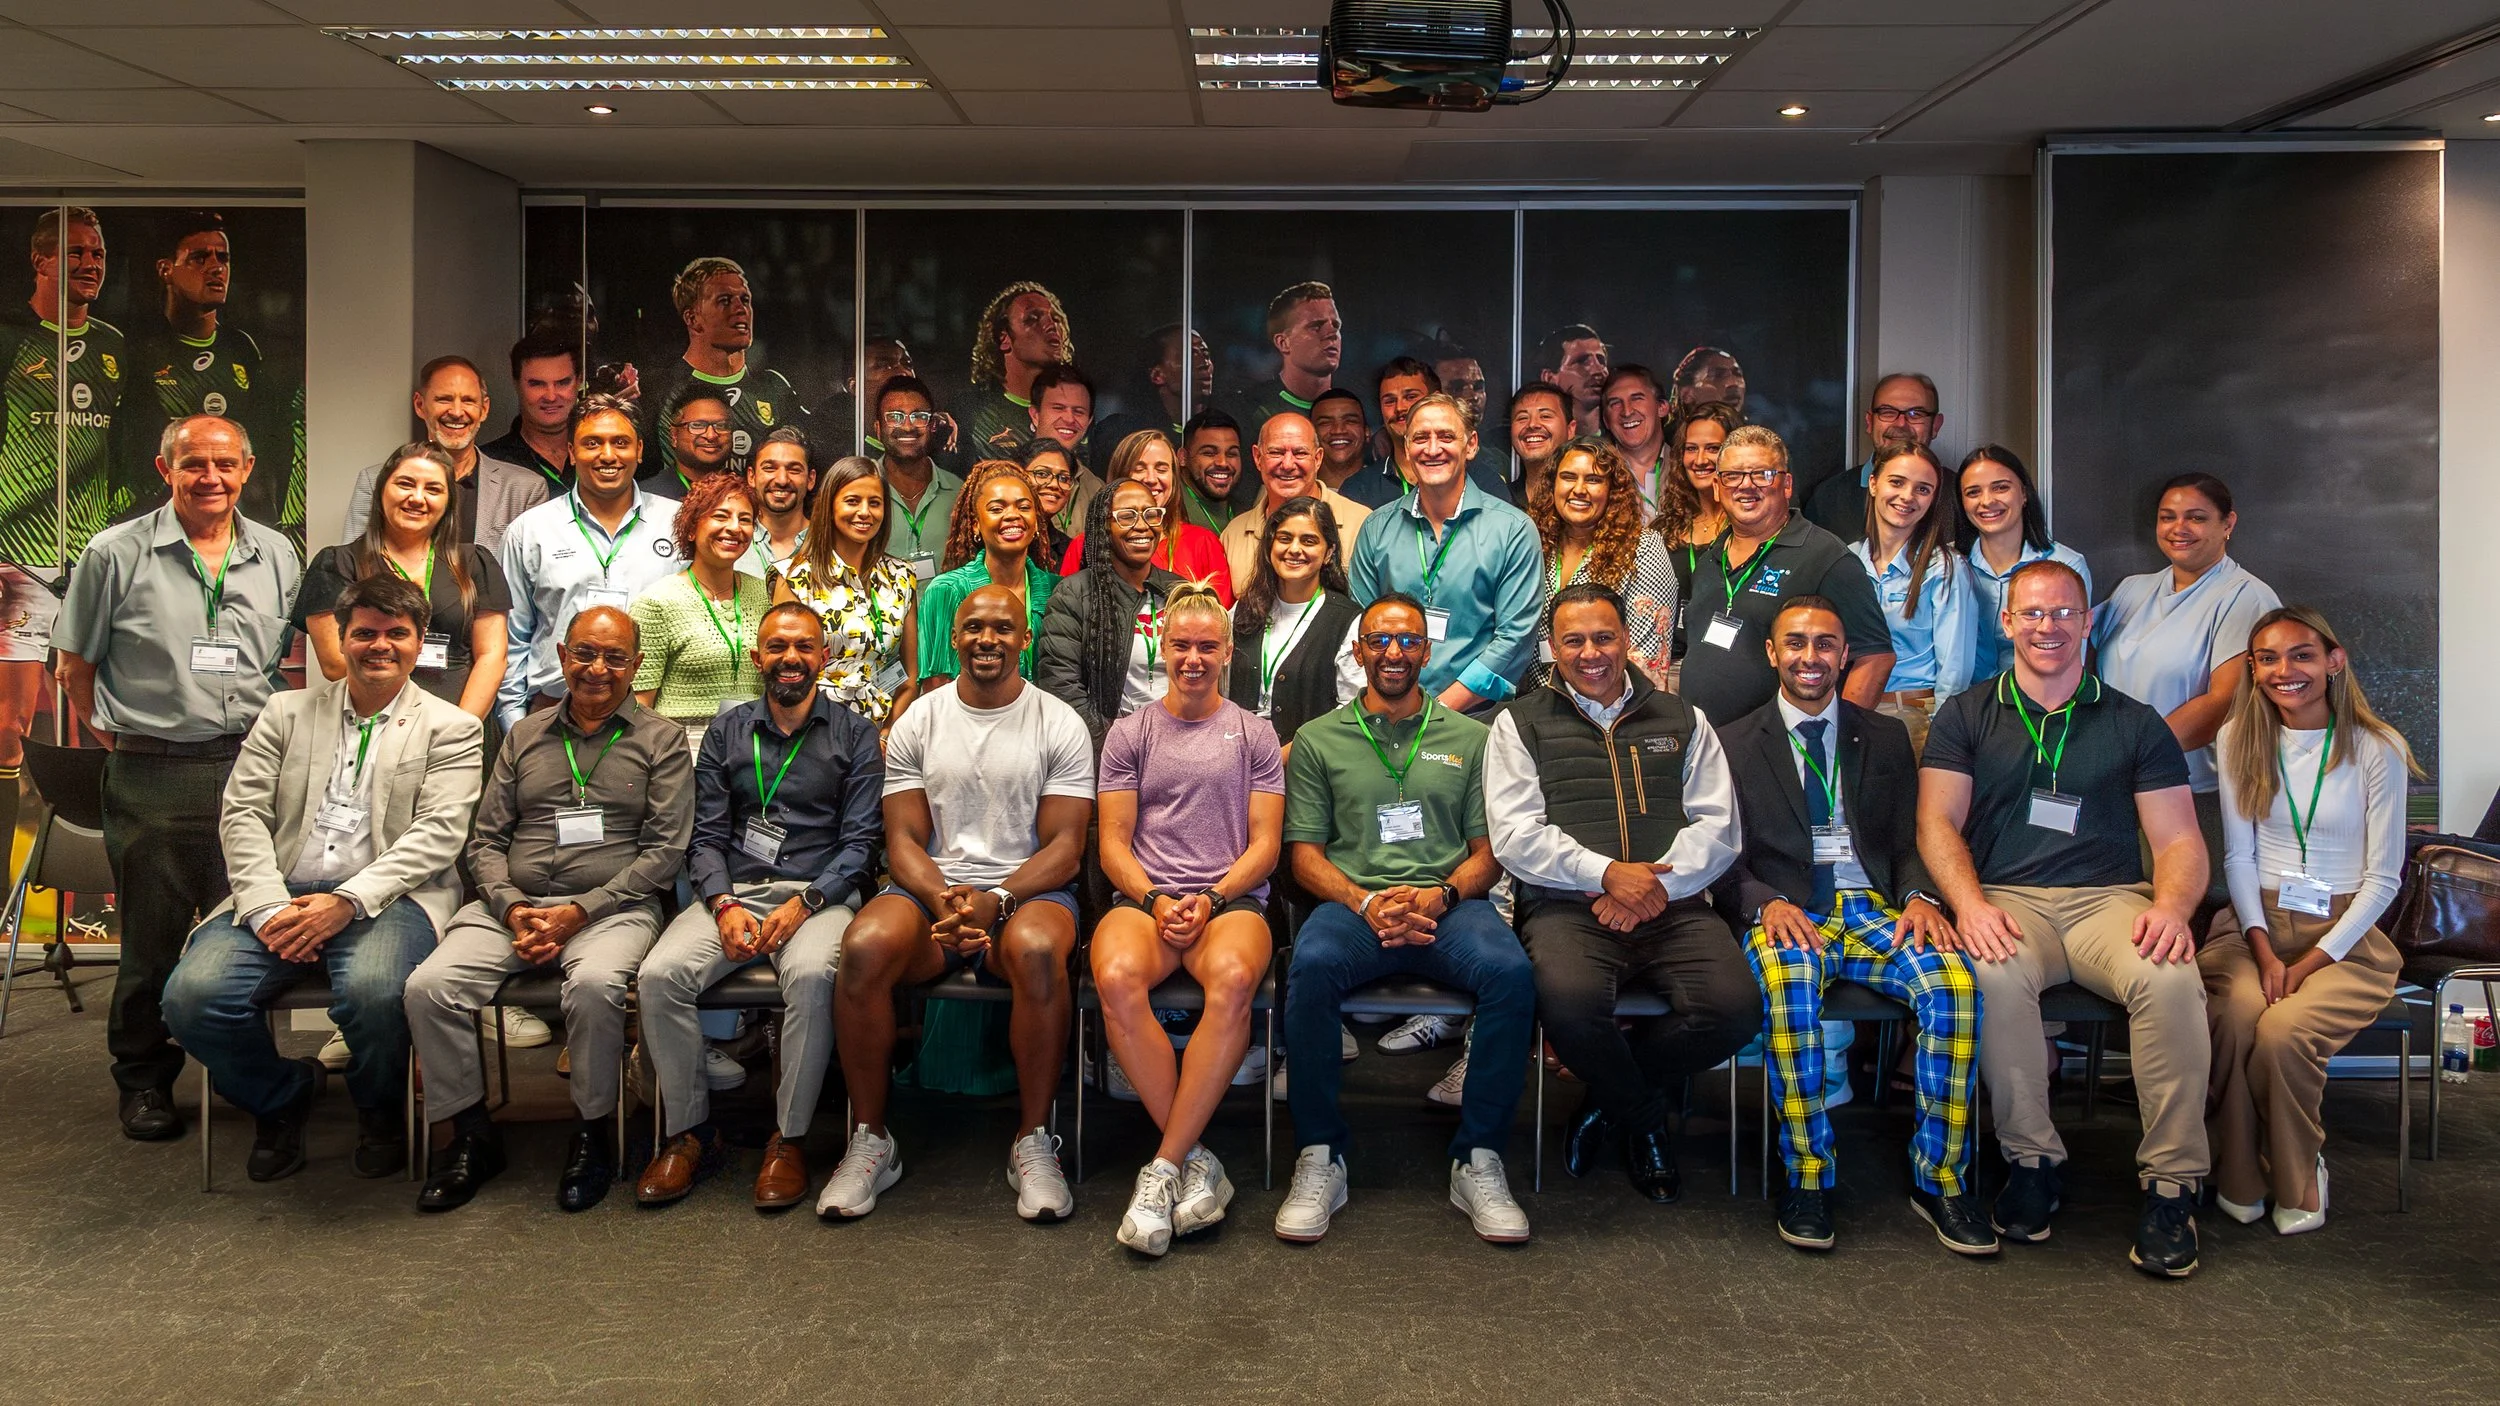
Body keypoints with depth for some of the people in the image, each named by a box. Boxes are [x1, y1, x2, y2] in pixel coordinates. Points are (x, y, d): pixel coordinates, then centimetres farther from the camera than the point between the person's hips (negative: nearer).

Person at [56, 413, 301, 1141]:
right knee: (152, 936, 6)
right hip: (152, 775, -2)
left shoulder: (277, 556, 9)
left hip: (250, 768, 2)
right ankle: (144, 1079, 21)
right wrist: (115, 738, 2)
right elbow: (76, 666, 6)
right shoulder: (117, 553, 0)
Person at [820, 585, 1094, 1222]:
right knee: (864, 947, -30)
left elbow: (1064, 847, -2)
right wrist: (942, 900, -16)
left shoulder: (1060, 725, 5)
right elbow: (904, 840, 5)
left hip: (1028, 889, -2)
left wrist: (996, 900, -18)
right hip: (932, 888, 2)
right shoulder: (917, 723, 11)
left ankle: (1033, 1142, -21)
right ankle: (870, 1141, -14)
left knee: (1037, 949, -37)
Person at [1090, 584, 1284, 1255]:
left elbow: (1265, 845, 9)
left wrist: (1210, 898, -9)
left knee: (1234, 978, -38)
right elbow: (1113, 843, 10)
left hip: (1232, 897, -1)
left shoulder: (1254, 734, 15)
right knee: (1116, 978, -36)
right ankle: (1197, 1160, -25)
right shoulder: (1130, 733, 17)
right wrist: (1157, 902, -9)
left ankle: (1164, 1168, -29)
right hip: (1145, 896, 1)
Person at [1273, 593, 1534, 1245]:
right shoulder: (1318, 739, 15)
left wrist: (1441, 895, -9)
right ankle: (1320, 1158, -19)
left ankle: (1478, 1160, -17)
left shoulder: (1469, 737, 17)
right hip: (1353, 902, 0)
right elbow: (1305, 852, 9)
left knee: (1511, 972, -33)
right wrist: (1364, 902, -10)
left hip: (1448, 904, 1)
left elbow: (1488, 848, 13)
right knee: (1311, 966, -35)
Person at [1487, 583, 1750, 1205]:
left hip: (1673, 904, 2)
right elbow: (1515, 835, 1)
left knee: (1734, 1008, -27)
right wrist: (1607, 873, -12)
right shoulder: (1522, 723, 14)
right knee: (1569, 1001, -35)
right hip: (1568, 905, -2)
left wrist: (1659, 883, -8)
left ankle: (1612, 1097, 4)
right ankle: (1644, 1116, 0)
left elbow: (1717, 826, 11)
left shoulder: (1680, 720, 21)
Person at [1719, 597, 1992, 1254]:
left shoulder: (1885, 738, 19)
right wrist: (1767, 903, -15)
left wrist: (1920, 897, -9)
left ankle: (1939, 1177, -14)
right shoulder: (1735, 744, 12)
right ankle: (1807, 1176, -22)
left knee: (1955, 983, -29)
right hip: (1785, 912, -2)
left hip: (1873, 907, 2)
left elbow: (1909, 842, 13)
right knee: (1789, 986, -37)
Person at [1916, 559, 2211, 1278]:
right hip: (2007, 899, -1)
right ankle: (2031, 1161, -16)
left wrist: (2171, 907, -14)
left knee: (2172, 978, -32)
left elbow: (2179, 840, 9)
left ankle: (2171, 1183, -18)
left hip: (2111, 898, 1)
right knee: (1998, 976, -35)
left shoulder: (2134, 724, 15)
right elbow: (1938, 823, 5)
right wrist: (1970, 904, -15)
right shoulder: (1967, 716, 15)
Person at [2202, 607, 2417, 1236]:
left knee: (2283, 1030, -31)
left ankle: (2297, 1180, -4)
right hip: (2257, 924, 2)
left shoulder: (2377, 749, -3)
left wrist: (2313, 962, -13)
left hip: (2348, 935, -2)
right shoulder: (2239, 740, 6)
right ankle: (2241, 1180, -10)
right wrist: (2262, 949, -10)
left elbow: (2383, 877, -3)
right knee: (2236, 1017, -31)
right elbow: (2239, 858, 5)